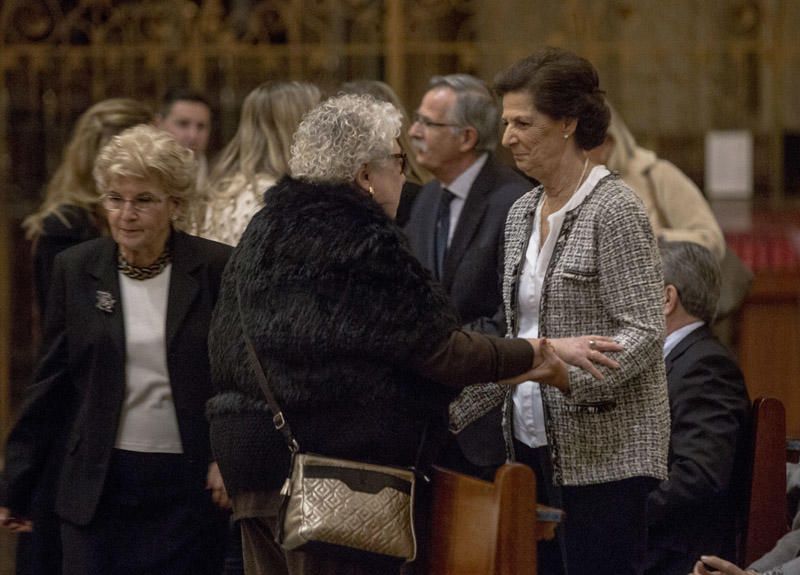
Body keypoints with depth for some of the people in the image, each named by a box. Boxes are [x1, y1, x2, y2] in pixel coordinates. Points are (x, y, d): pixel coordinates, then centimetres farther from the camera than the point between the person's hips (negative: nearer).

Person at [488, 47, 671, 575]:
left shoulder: (613, 210, -9)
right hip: (533, 440, 7)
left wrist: (562, 370, -27)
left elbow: (645, 334, -15)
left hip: (605, 452, -7)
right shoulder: (523, 213, 14)